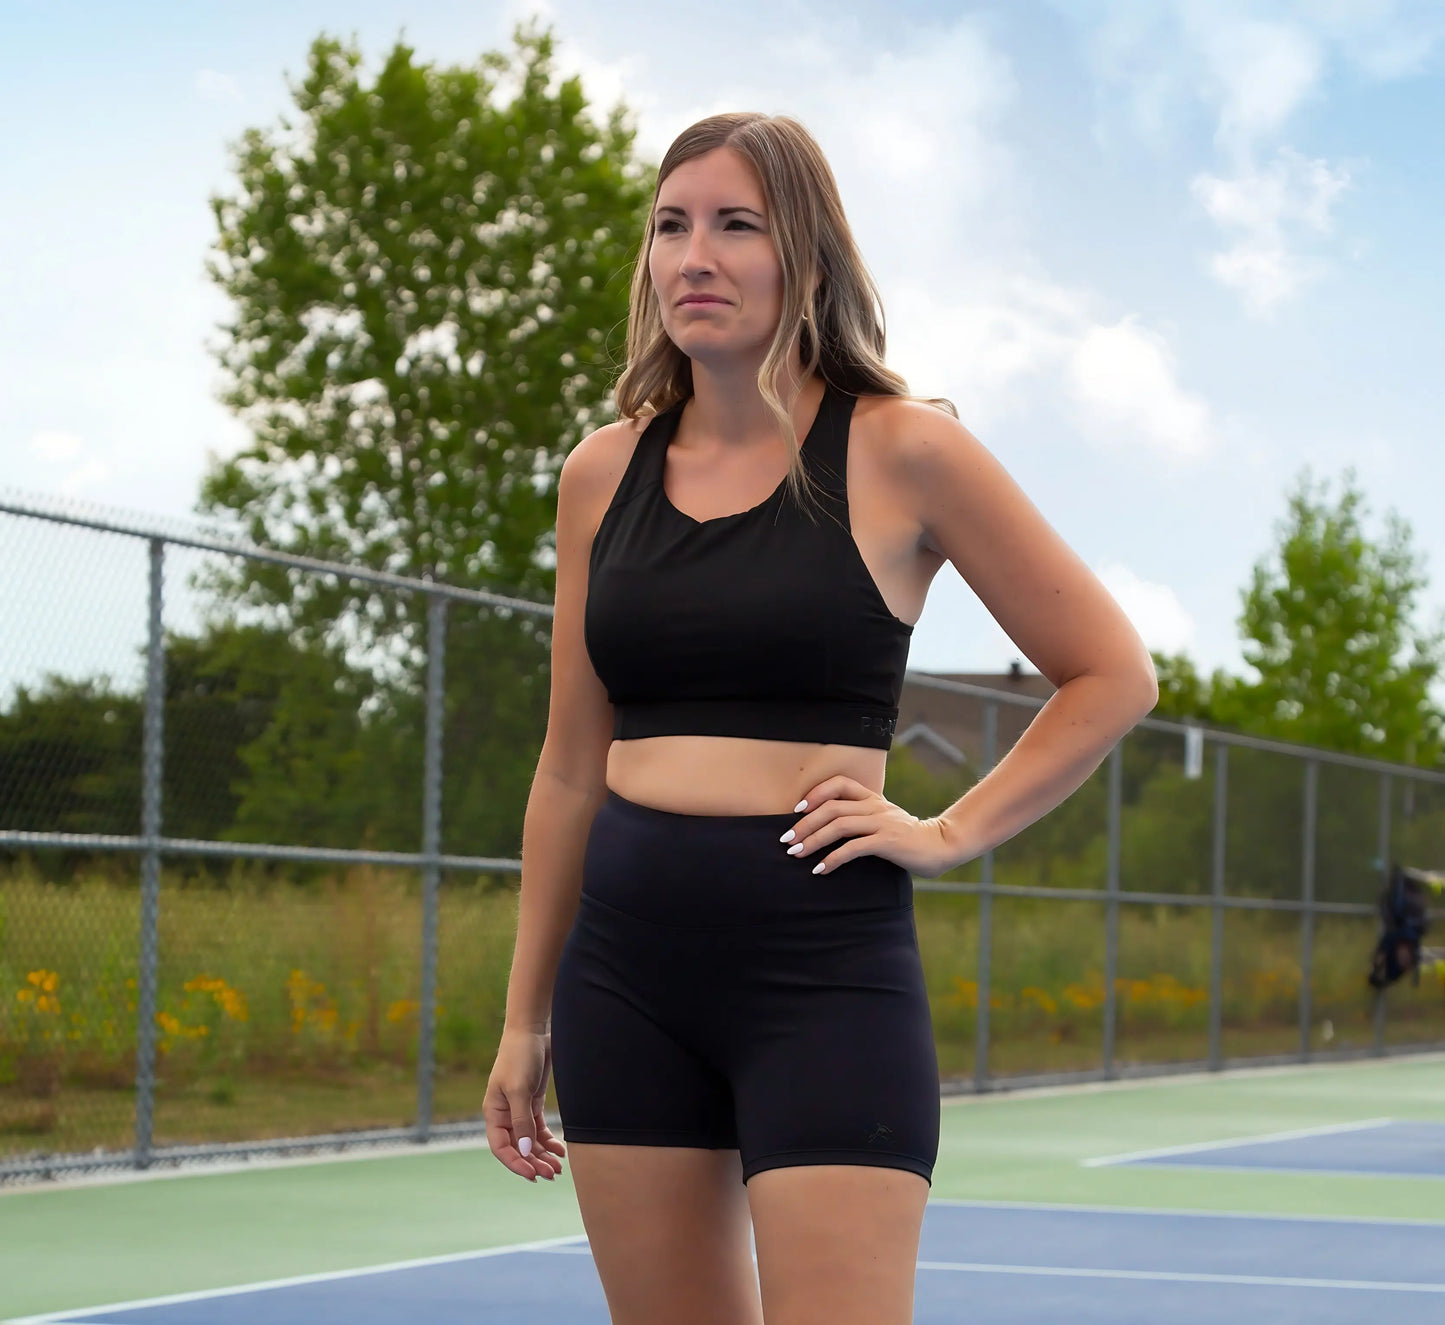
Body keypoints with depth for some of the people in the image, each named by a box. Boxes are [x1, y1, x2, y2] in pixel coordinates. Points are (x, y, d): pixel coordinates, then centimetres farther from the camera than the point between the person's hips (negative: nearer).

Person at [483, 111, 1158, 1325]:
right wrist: (525, 1019, 16)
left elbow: (1112, 676, 3)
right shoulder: (605, 472, 9)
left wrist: (949, 834, -5)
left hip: (824, 966, -4)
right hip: (625, 965, 5)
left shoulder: (899, 451, -3)